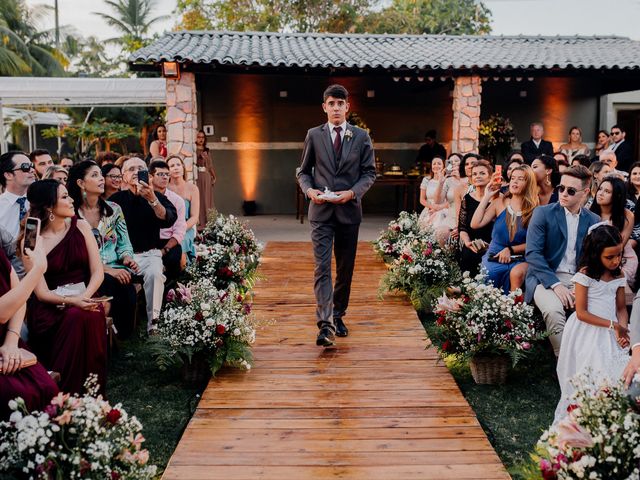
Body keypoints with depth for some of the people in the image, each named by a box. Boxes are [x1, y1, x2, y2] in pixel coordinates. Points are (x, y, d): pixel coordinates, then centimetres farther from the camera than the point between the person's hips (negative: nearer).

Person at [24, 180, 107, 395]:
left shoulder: (81, 227, 6)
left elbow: (97, 271, 0)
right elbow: (41, 292, -8)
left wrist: (84, 297, -19)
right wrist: (71, 301, -26)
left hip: (83, 298, 2)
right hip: (50, 307, -2)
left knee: (92, 316, -33)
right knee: (76, 318, -34)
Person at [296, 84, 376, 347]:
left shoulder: (361, 136, 6)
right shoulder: (314, 135, 6)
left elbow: (369, 172, 5)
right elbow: (303, 171, 11)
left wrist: (352, 192, -12)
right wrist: (309, 189, -10)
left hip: (349, 210, 1)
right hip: (321, 210, -1)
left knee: (346, 268, 10)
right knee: (322, 267, -11)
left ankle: (338, 316, 27)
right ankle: (326, 325, -15)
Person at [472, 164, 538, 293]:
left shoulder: (534, 210, -1)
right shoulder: (499, 202, 4)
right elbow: (475, 224, -6)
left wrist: (510, 250, -12)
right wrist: (486, 197, -3)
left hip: (519, 259, -1)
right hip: (494, 257, 1)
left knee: (517, 273, -34)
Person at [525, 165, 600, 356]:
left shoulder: (594, 221, 12)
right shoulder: (543, 213, 1)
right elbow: (532, 253, -8)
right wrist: (555, 284, -18)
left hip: (578, 279, 3)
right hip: (546, 278, -2)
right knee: (553, 310, -34)